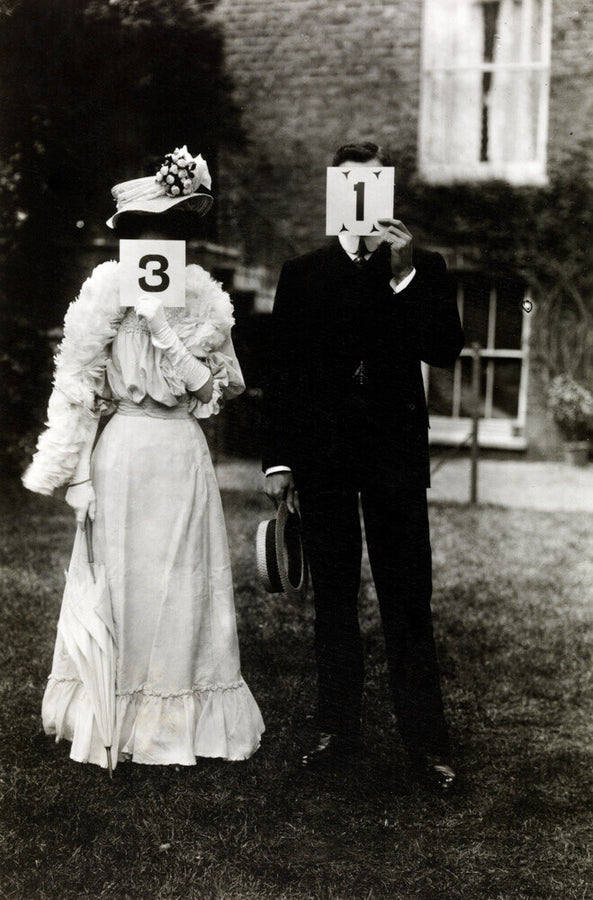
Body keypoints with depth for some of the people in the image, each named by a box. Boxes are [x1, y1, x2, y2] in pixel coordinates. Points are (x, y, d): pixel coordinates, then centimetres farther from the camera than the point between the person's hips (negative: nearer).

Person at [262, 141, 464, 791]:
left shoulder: (424, 269, 6)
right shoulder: (302, 274, 8)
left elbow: (445, 352, -7)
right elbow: (280, 372, 6)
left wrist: (404, 274, -15)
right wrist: (277, 461, 1)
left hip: (395, 456, -1)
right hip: (321, 458, 2)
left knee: (408, 604, -2)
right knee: (333, 602, 9)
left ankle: (425, 743, 5)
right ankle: (338, 729, 19)